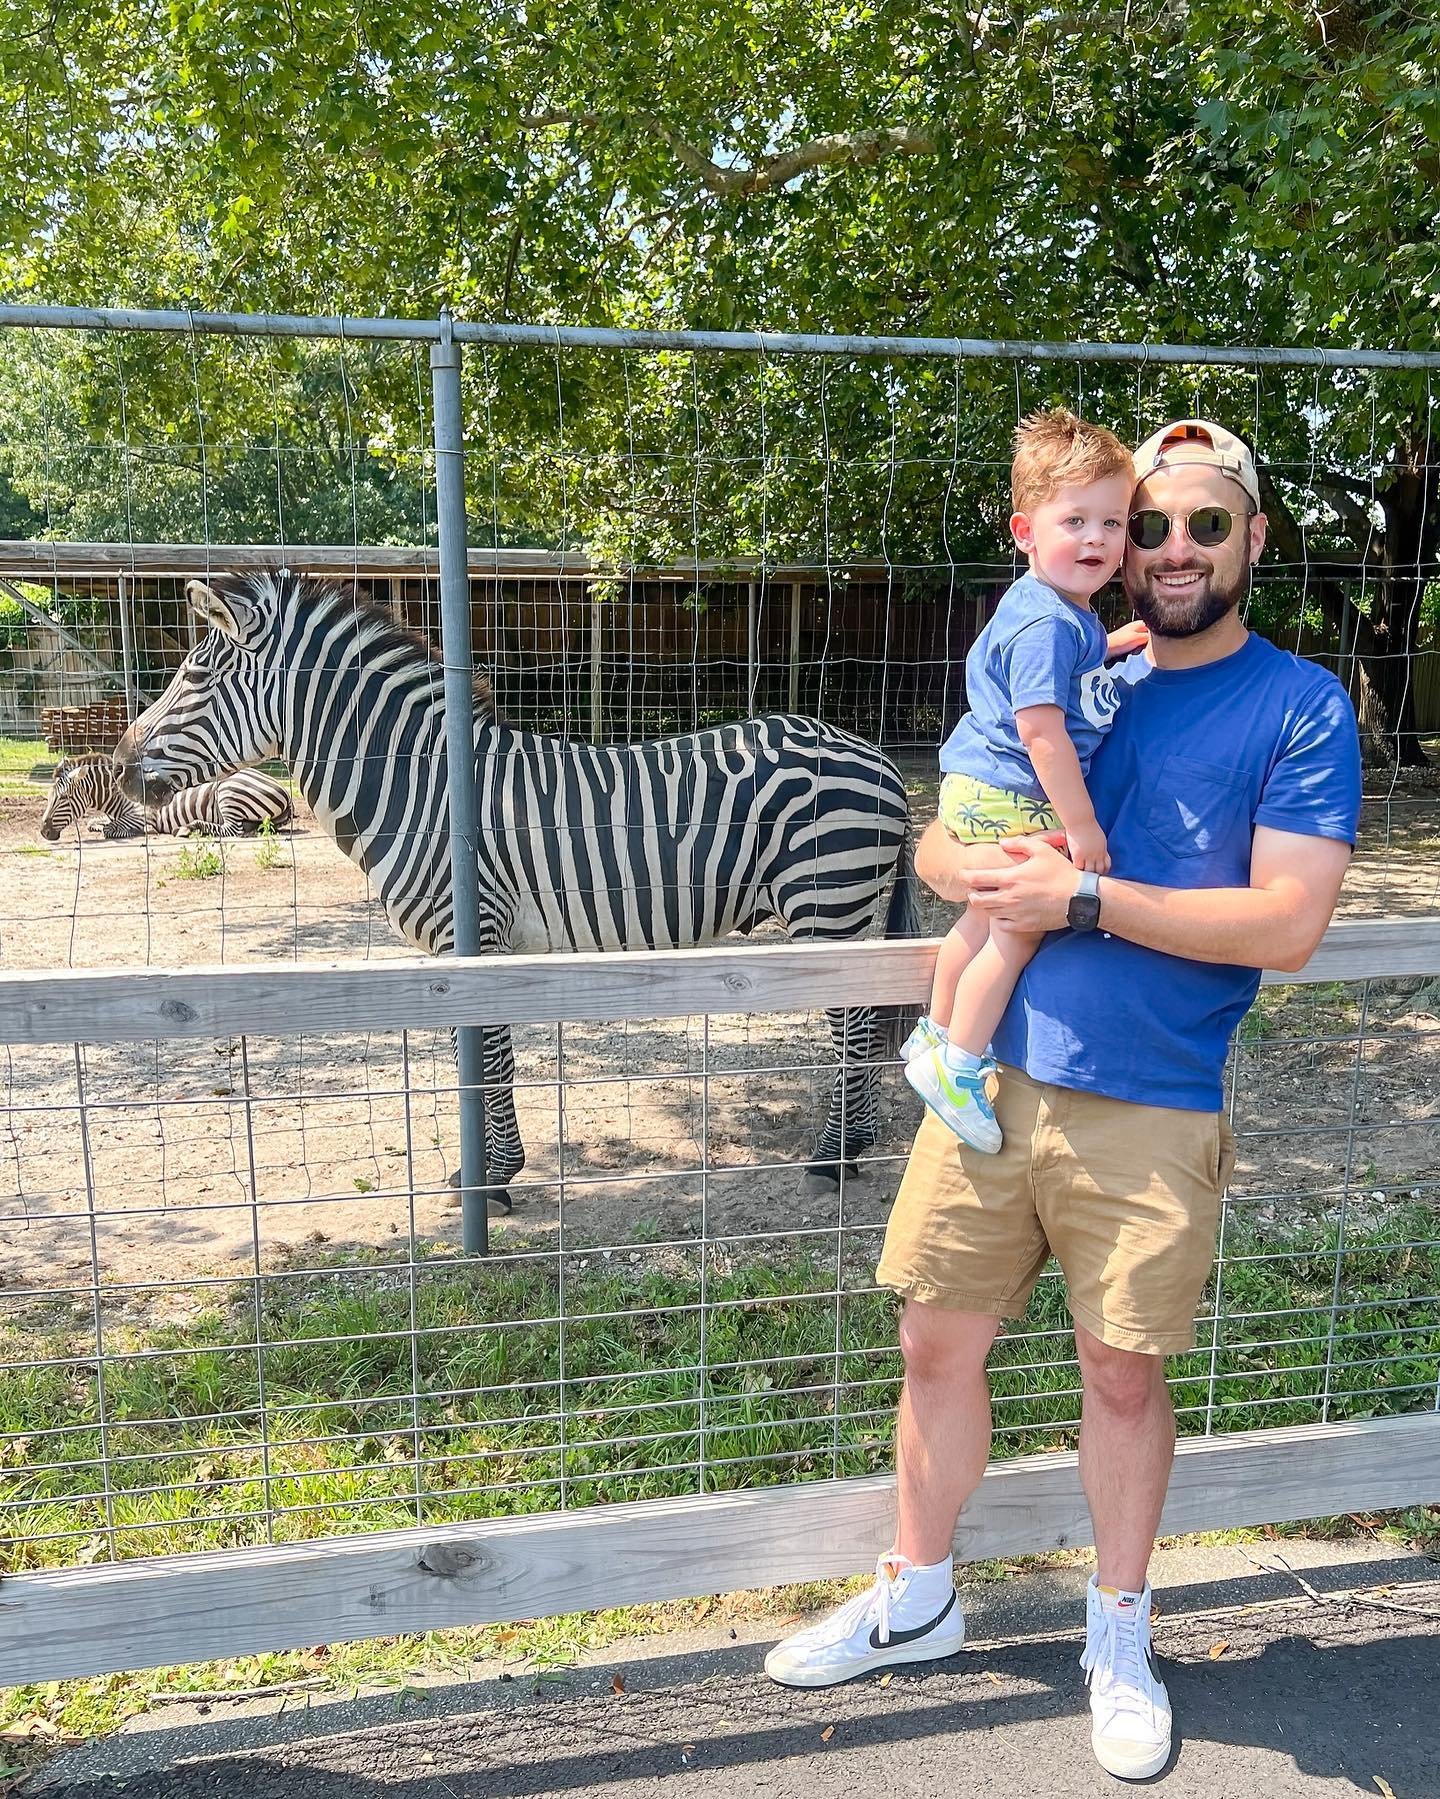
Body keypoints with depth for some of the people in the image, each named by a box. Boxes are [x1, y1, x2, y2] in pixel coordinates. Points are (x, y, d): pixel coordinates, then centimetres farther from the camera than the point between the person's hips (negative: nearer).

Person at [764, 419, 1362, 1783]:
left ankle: (1119, 1637, 37)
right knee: (937, 1344, 12)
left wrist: (1084, 900, -20)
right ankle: (916, 1600, 36)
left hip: (1149, 1116, -3)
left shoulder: (1300, 709, -3)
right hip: (991, 1078, 4)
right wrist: (990, 872, -14)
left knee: (1123, 1375, 12)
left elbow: (1287, 923, -14)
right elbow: (936, 848, 9)